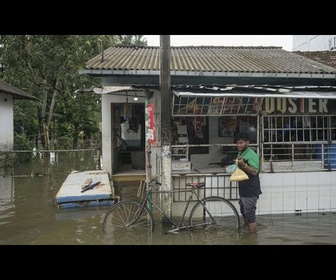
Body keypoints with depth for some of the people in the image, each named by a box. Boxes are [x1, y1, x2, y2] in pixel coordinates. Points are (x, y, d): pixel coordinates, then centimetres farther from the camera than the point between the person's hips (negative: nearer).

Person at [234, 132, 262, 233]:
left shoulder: (251, 154, -16)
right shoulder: (240, 153, 12)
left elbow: (254, 171, -25)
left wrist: (243, 164, -38)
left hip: (250, 191, -10)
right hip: (243, 190, 10)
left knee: (250, 214, -3)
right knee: (244, 212, 20)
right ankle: (246, 231, 34)